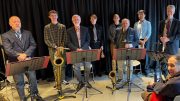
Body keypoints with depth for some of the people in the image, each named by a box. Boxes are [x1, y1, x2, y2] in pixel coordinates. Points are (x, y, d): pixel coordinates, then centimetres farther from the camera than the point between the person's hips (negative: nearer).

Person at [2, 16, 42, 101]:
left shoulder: (28, 33, 10)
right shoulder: (5, 36, 1)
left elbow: (33, 45, 1)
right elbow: (8, 50, -10)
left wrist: (25, 54, -13)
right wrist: (19, 55, -21)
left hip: (28, 60, 2)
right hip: (15, 62, -2)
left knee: (33, 78, 6)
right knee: (19, 82, 7)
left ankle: (35, 94, 27)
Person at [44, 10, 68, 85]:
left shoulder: (62, 26, 7)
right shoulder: (47, 27, 3)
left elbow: (65, 38, 5)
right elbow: (46, 40, -3)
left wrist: (62, 46, -11)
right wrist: (56, 47, -13)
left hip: (62, 49, 1)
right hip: (52, 50, -1)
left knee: (62, 65, 6)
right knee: (55, 66, 3)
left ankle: (63, 79, 20)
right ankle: (57, 81, 13)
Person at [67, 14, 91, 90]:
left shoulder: (85, 29, 8)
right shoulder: (69, 31, 4)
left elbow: (88, 40, 4)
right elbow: (69, 43, 0)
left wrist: (82, 48, -10)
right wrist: (76, 49, -14)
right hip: (75, 52, -1)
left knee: (88, 67, -4)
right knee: (76, 68, -8)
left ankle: (87, 81, 22)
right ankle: (81, 82, 15)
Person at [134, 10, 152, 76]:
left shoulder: (148, 23, 5)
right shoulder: (136, 24, 11)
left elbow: (149, 33, -2)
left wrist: (144, 41, -13)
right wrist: (139, 41, -7)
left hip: (145, 40, -2)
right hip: (138, 41, 2)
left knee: (145, 55, -4)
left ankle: (146, 70, 3)